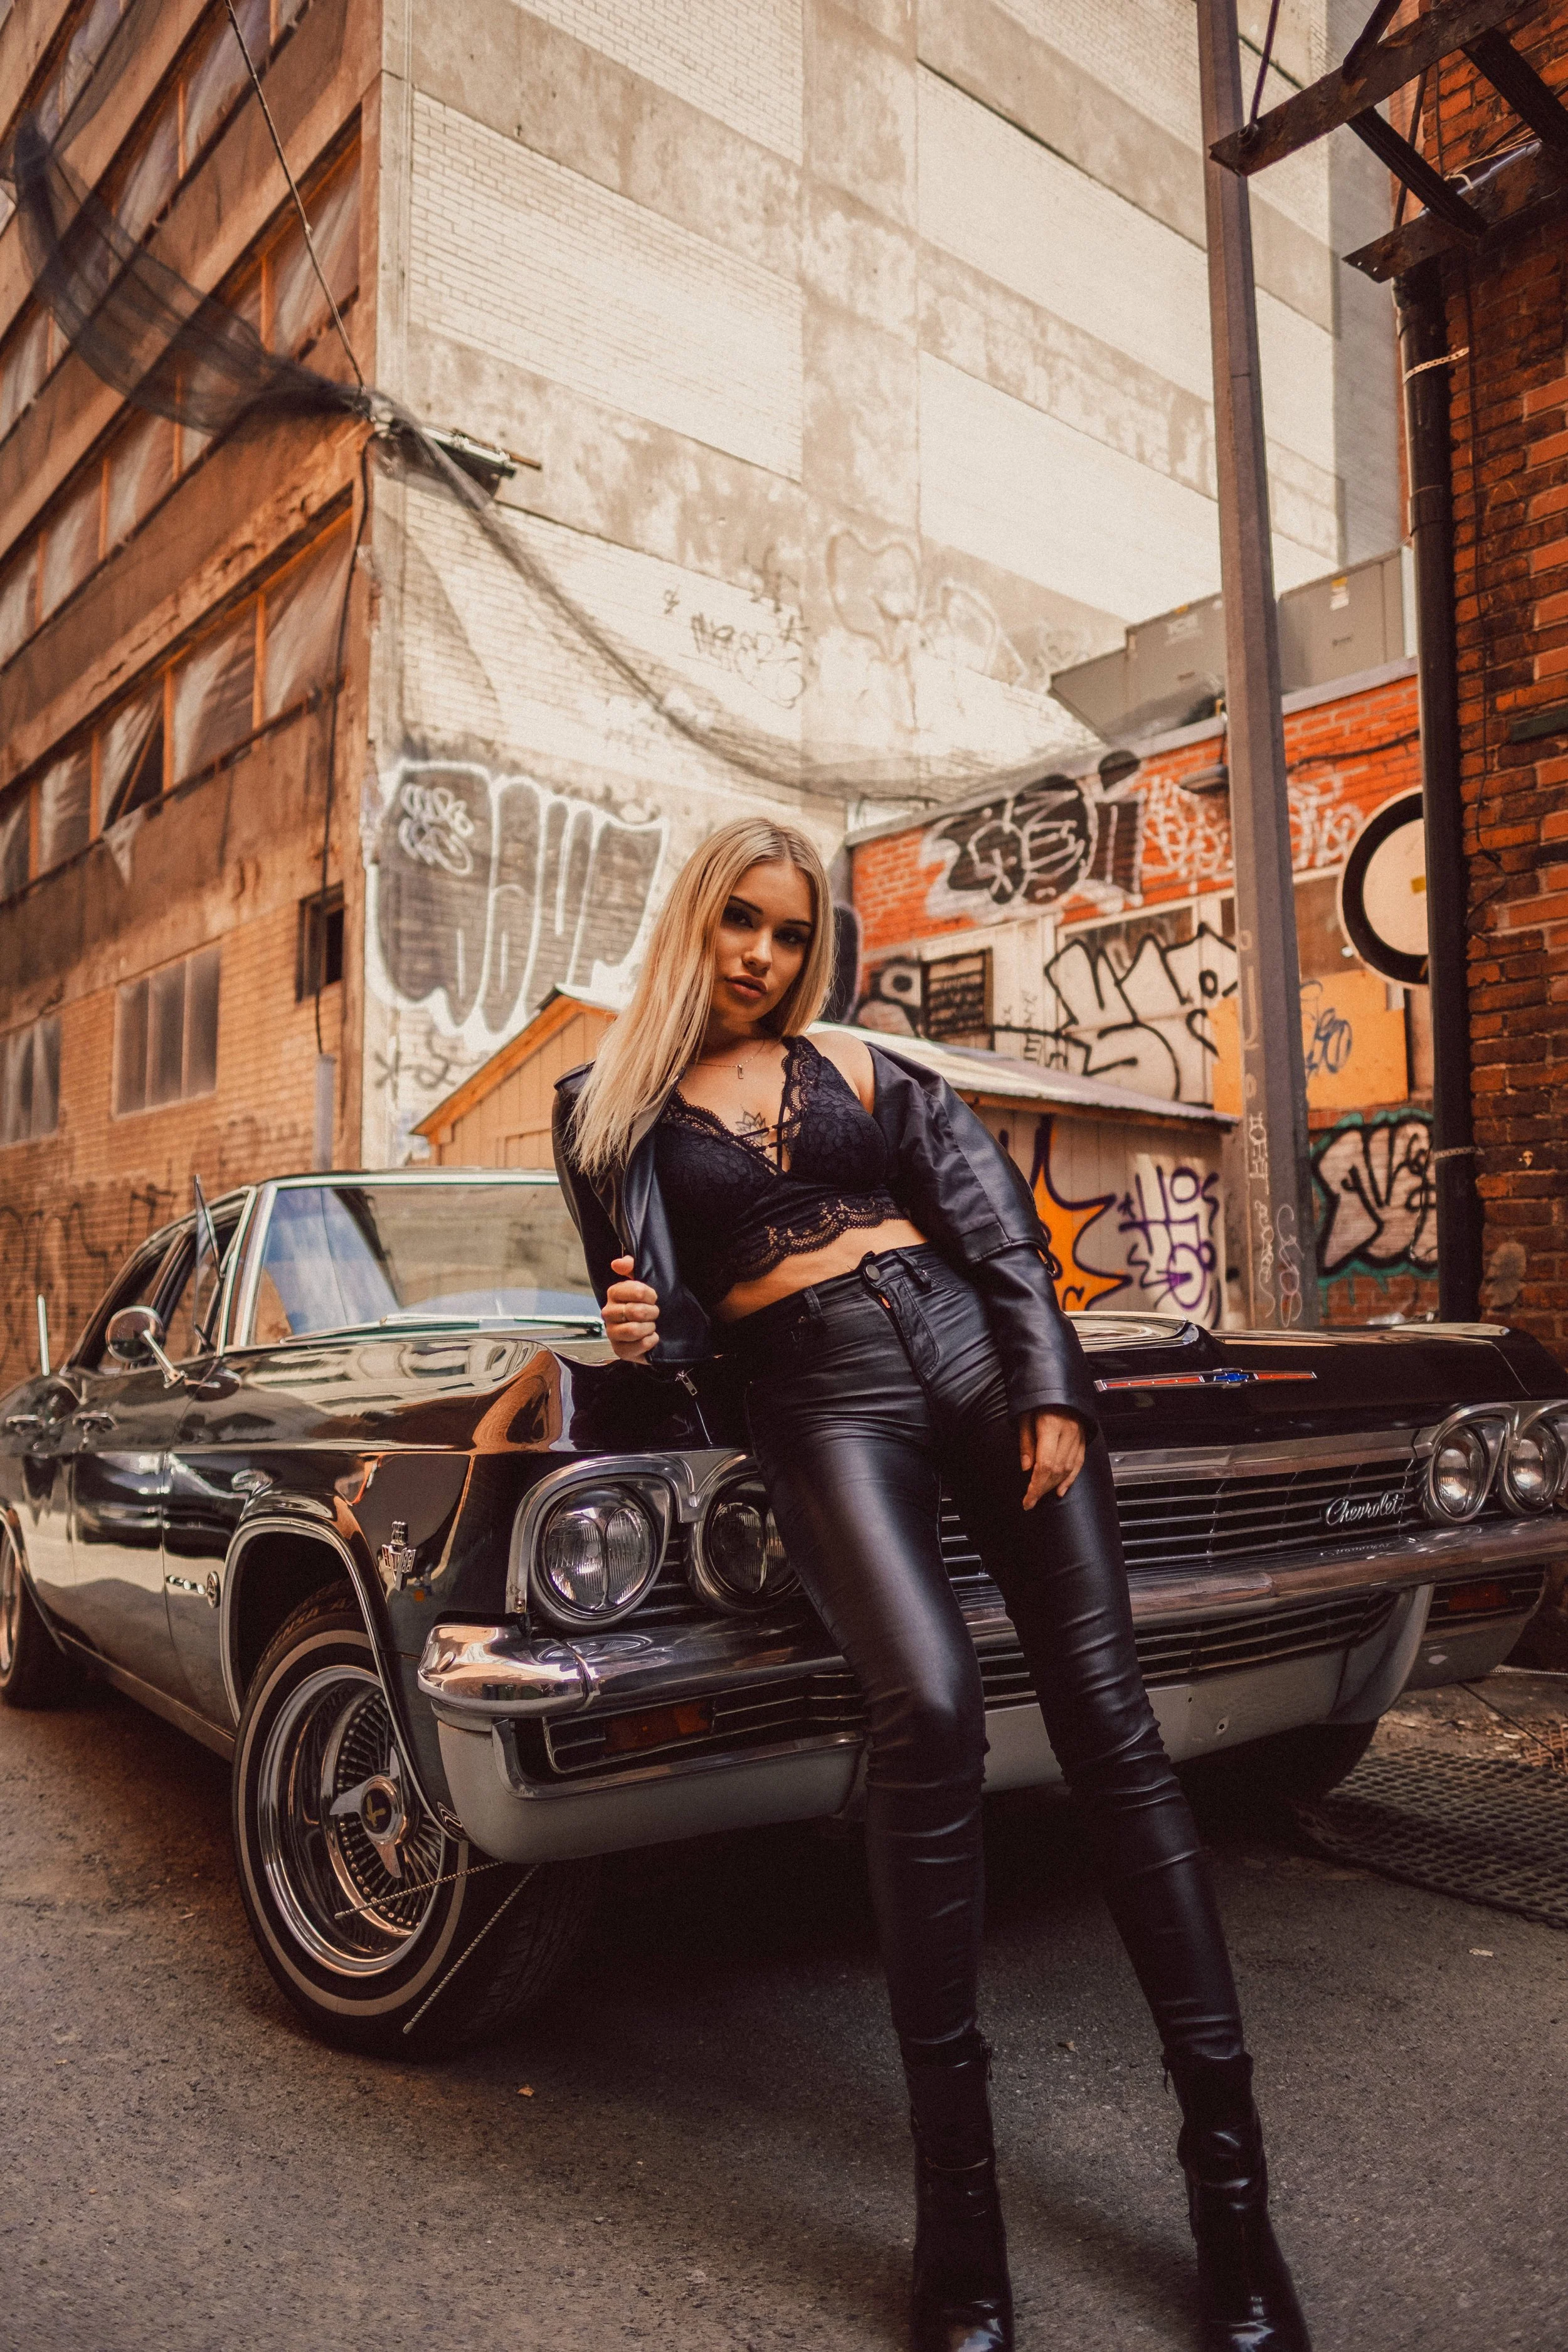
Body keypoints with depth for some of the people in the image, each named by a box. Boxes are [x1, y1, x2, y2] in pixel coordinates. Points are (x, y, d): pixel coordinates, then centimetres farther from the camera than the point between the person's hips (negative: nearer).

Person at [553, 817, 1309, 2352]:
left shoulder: (862, 1070, 16)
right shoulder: (608, 1107, 14)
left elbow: (999, 1224, 8)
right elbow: (658, 1307, 13)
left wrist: (1050, 1390, -5)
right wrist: (642, 1333, -11)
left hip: (972, 1343, 3)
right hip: (817, 1403, -2)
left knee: (1108, 1724, -5)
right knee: (927, 1715, -25)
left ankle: (1227, 2168, 6)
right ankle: (955, 2196, -8)